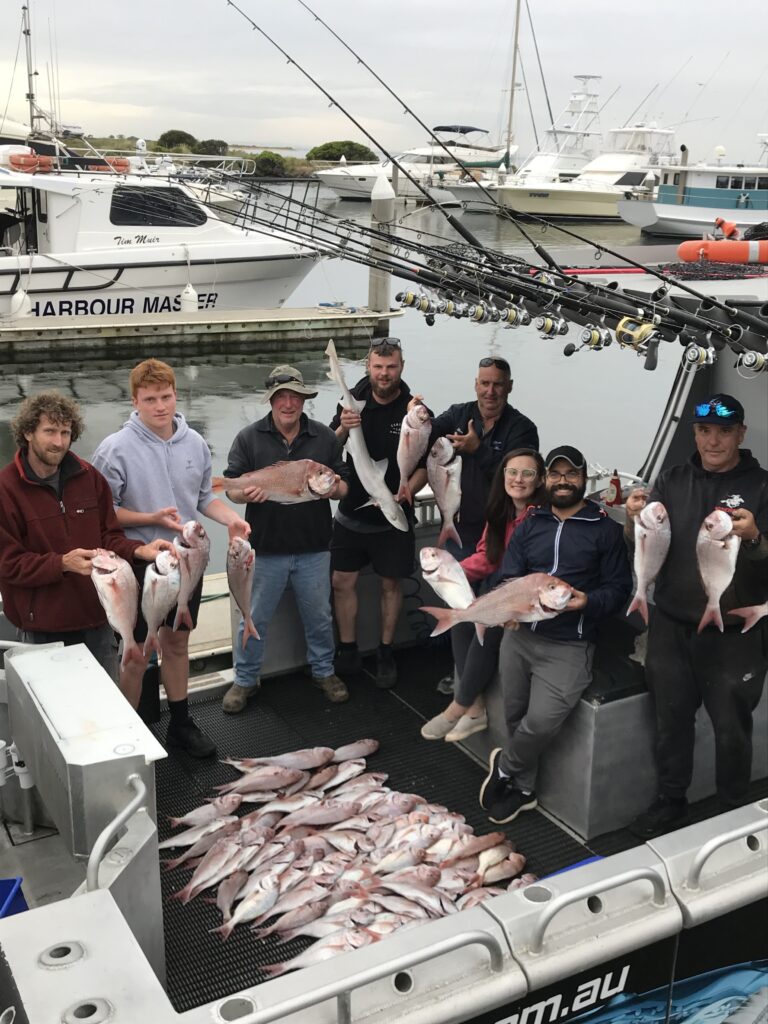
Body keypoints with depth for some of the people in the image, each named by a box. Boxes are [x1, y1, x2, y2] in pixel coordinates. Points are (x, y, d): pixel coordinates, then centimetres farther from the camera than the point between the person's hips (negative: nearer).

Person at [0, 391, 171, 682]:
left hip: (97, 619, 4)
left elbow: (109, 535, 7)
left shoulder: (89, 477, 2)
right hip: (43, 629, -4)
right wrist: (62, 563, -26)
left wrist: (138, 550, -13)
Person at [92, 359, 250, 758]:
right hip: (139, 566, -5)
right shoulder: (116, 449, -17)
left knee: (177, 643, 19)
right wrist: (151, 519, -22)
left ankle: (181, 724, 35)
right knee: (137, 657, 7)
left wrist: (230, 518, -8)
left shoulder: (194, 442, -1)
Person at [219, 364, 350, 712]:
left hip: (313, 548, 2)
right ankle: (245, 680, 27)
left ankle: (323, 670, 36)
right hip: (266, 549, -1)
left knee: (319, 616, 15)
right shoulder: (248, 438, -3)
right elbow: (231, 487, -3)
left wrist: (335, 487, -16)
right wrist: (247, 492, -26)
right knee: (255, 619, 9)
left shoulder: (324, 437, 2)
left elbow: (343, 485, 8)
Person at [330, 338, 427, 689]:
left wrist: (401, 495, -20)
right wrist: (342, 430, -24)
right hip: (351, 512, 2)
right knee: (342, 582, 5)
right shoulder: (353, 401, -3)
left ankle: (385, 654, 25)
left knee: (391, 584, 9)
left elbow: (425, 467, -3)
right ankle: (348, 653, 21)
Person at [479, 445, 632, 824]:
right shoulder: (529, 526, 13)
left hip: (568, 645, -4)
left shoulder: (605, 529, 1)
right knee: (515, 716, 8)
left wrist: (588, 601, -21)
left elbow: (619, 587, -1)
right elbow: (506, 579, 6)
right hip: (519, 635, 4)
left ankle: (504, 767, 12)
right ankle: (522, 789, 29)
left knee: (541, 721, -17)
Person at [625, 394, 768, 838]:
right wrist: (636, 521, -22)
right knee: (671, 720, 13)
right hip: (672, 628, 3)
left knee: (732, 727, 8)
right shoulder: (674, 481, 5)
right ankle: (671, 802, 31)